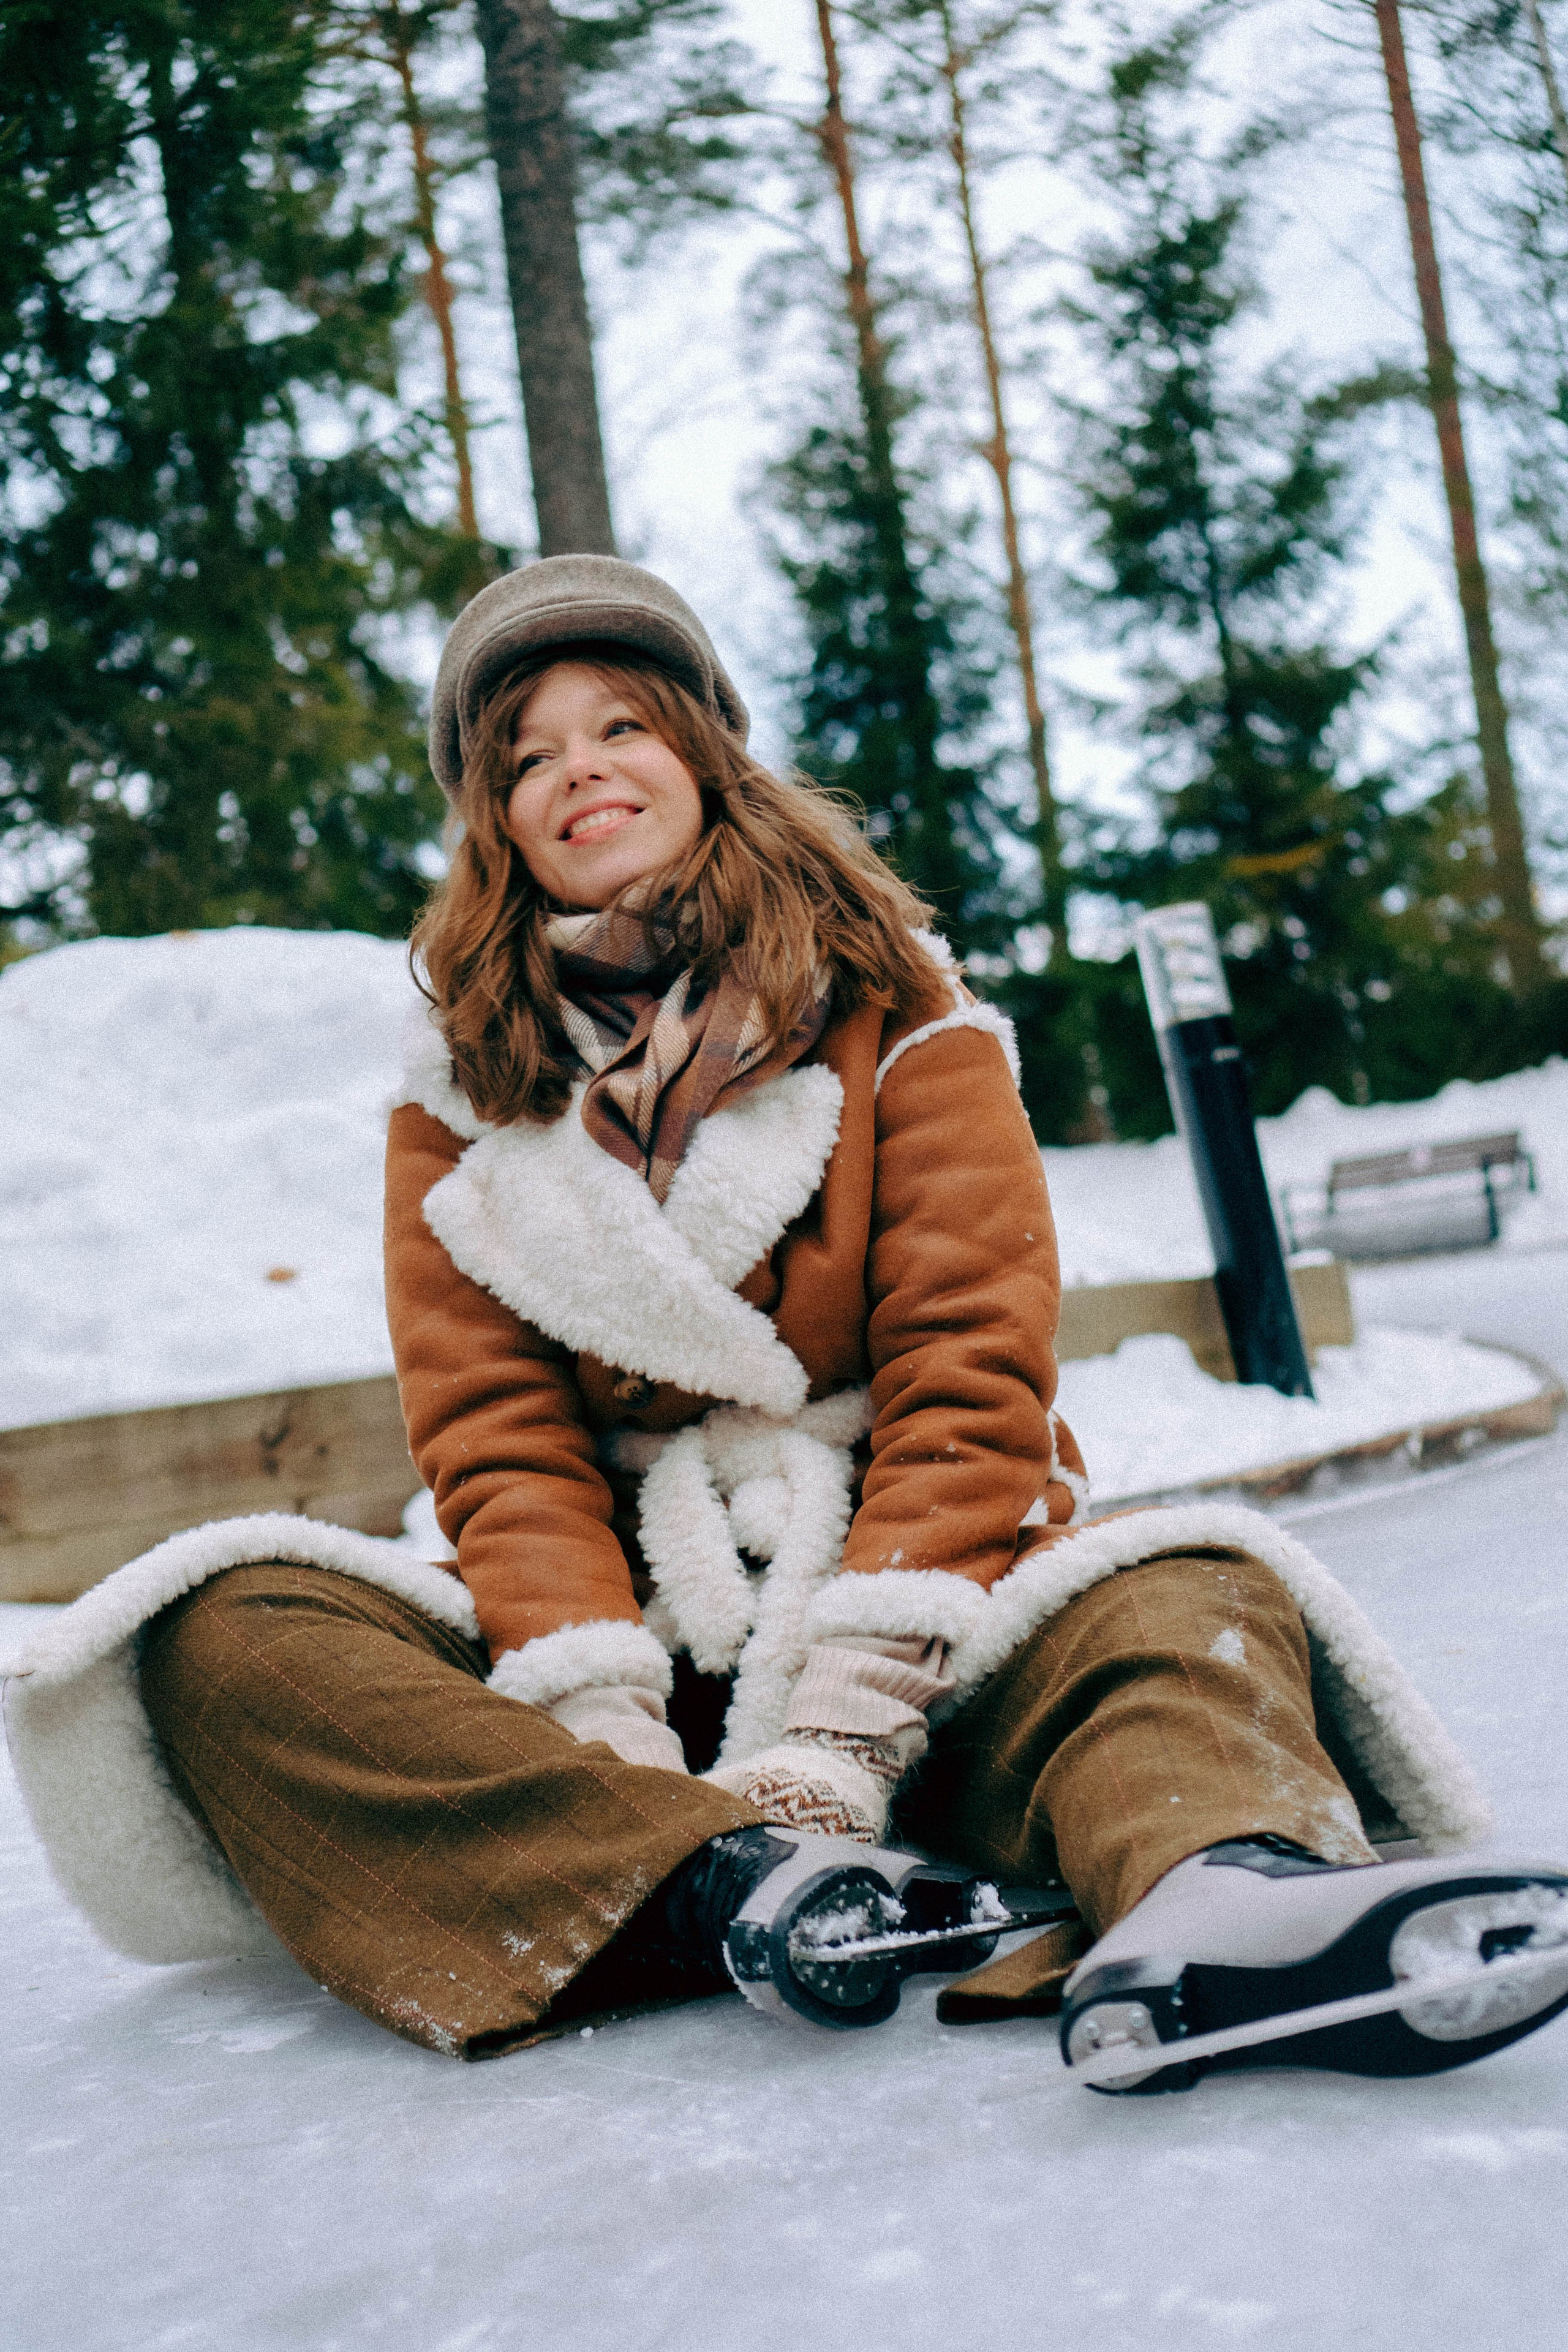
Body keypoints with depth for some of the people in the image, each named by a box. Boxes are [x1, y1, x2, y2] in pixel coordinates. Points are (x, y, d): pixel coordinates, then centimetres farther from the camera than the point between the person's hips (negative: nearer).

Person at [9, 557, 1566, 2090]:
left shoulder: (899, 1021, 2)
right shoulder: (459, 1097, 7)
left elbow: (968, 1385, -8)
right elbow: (497, 1441, -2)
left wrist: (836, 1740, -22)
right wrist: (610, 1751, -21)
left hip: (907, 1620, -1)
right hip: (622, 1634, 1)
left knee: (1192, 1597, -29)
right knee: (225, 1637, -22)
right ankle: (724, 1877, -38)